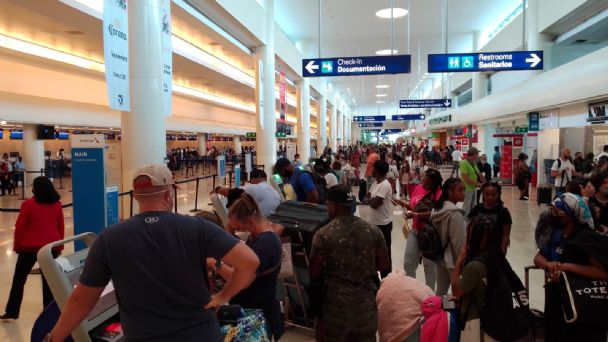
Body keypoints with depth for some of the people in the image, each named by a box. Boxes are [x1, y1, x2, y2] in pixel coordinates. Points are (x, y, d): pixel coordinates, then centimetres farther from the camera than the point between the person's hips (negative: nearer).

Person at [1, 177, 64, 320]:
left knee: (19, 279, 10)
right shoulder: (57, 204, 3)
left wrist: (17, 246, 6)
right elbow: (61, 227, 7)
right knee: (48, 280, 8)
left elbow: (20, 227, -5)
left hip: (30, 246, -3)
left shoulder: (28, 204, -8)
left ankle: (12, 312, 13)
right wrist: (59, 246, 16)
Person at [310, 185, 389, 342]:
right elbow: (384, 265, 2)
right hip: (366, 297, 3)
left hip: (337, 298, -2)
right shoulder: (373, 230, -5)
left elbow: (314, 272, -7)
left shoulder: (323, 234, -14)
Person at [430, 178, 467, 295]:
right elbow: (460, 243, -20)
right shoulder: (455, 214, -22)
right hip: (454, 259, -8)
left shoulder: (437, 209, 3)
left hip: (440, 257, 8)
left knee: (440, 291, 15)